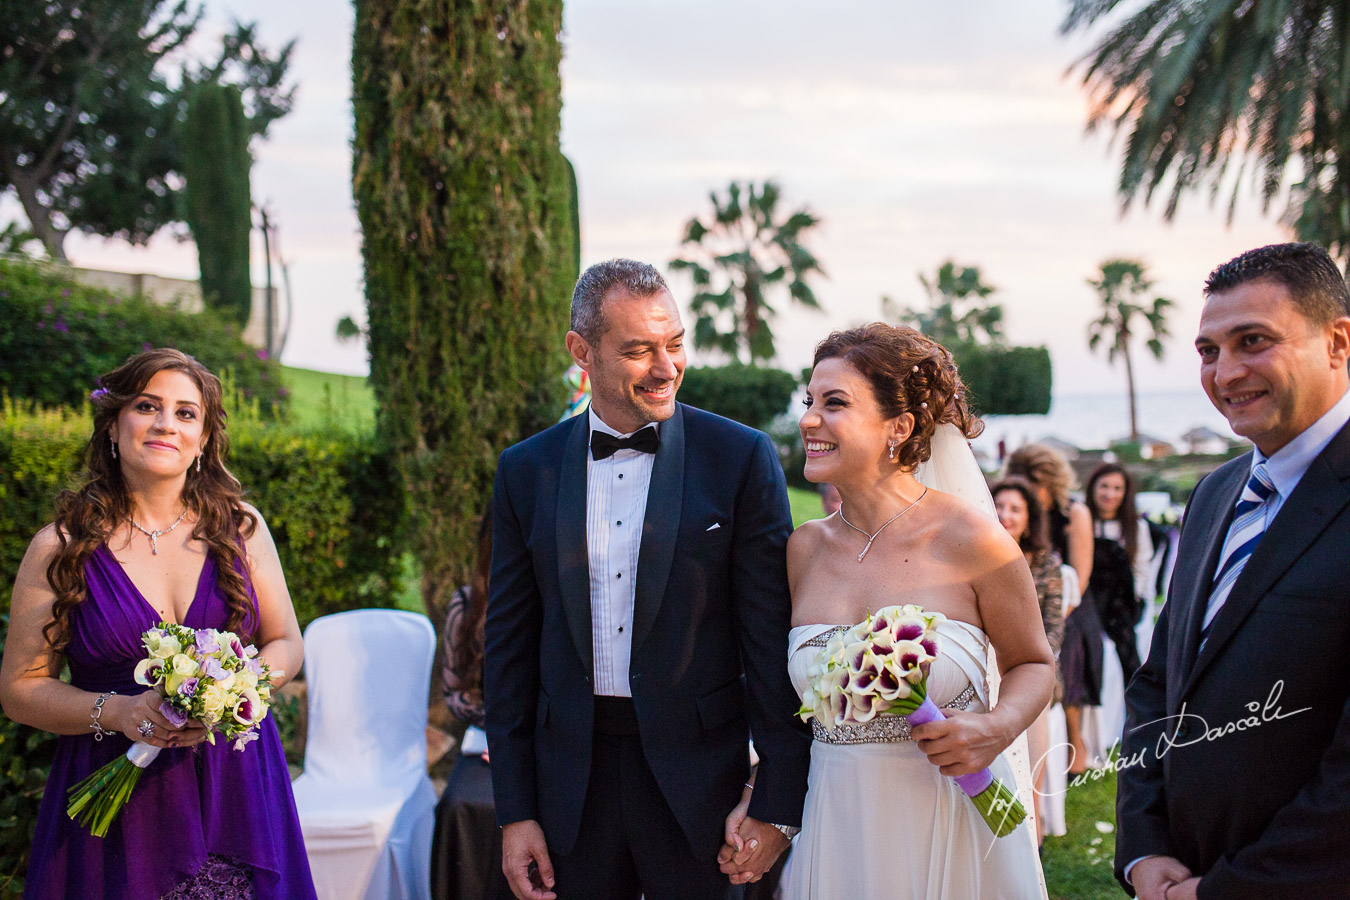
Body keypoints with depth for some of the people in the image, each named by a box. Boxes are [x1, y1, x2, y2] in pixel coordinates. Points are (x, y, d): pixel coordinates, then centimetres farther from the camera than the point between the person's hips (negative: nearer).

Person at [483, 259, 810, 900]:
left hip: (699, 783, -2)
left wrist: (776, 805, -9)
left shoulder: (740, 458, -5)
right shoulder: (527, 470, 3)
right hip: (571, 786, 2)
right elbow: (510, 646, 6)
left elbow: (771, 642, -6)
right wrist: (514, 810, 3)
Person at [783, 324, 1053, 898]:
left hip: (953, 830, -3)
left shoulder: (969, 538, -11)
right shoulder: (803, 550, 0)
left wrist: (998, 728, -17)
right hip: (839, 834, 3)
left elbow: (1033, 663, 2)